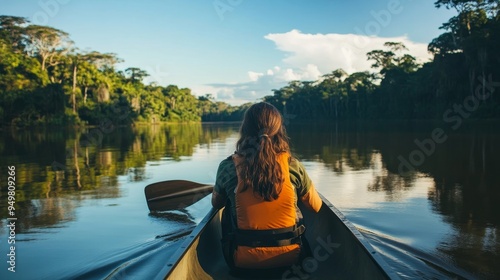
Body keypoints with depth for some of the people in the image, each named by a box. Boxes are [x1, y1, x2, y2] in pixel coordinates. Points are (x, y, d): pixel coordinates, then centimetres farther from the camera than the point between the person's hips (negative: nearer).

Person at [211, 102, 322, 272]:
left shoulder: (228, 166, -12)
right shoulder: (293, 165, -11)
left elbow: (216, 204, 7)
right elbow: (316, 207, 3)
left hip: (243, 259, -1)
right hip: (288, 257, 1)